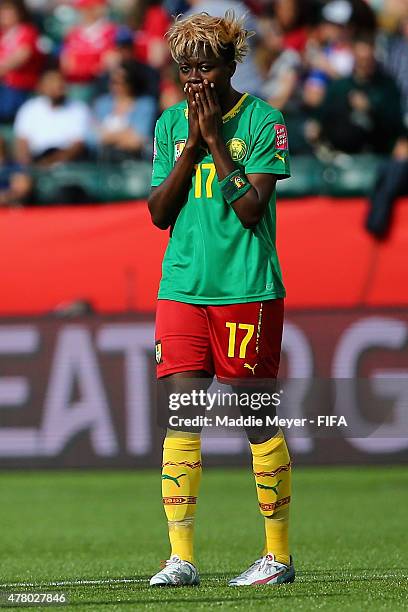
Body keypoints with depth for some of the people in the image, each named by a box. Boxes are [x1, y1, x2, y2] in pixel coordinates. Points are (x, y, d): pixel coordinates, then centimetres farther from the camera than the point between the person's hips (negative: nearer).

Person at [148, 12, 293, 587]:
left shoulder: (262, 120, -4)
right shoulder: (171, 124, 9)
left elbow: (251, 209, -13)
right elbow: (159, 213, 4)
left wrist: (216, 140, -14)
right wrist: (192, 146, -5)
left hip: (247, 290, -4)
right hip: (181, 288, 4)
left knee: (255, 419, 1)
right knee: (180, 415, -2)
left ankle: (278, 555, 12)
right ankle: (181, 557, 1)